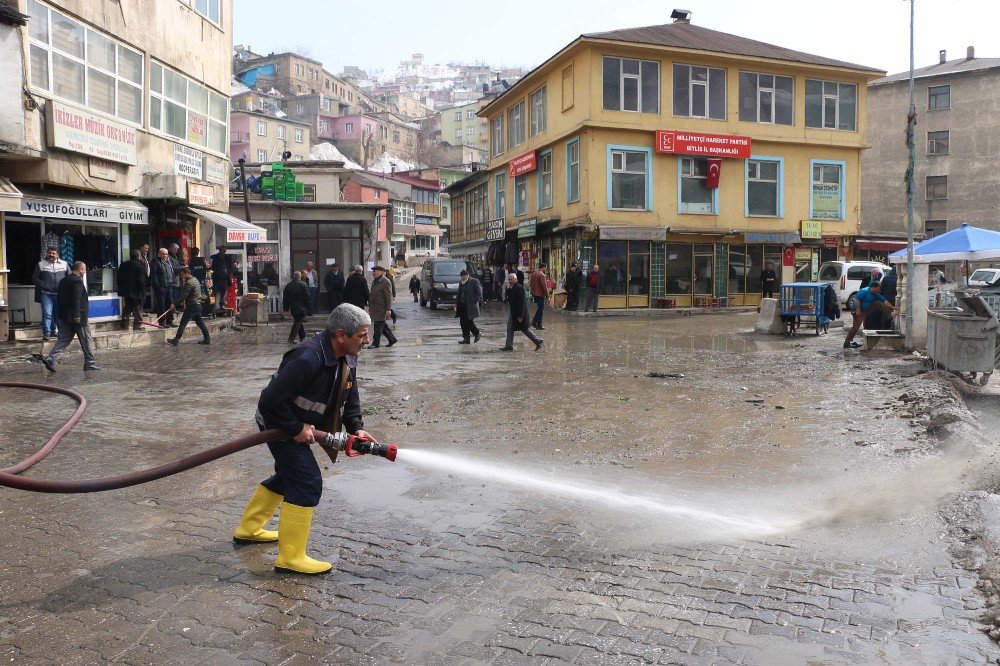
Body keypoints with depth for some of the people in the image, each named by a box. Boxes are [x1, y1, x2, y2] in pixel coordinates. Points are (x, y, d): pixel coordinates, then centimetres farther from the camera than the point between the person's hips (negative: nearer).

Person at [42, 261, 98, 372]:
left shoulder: (63, 281, 14)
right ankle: (90, 363, 6)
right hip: (77, 317, -8)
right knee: (87, 339, 2)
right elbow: (76, 299, -21)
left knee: (63, 339, 11)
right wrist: (77, 315, -23)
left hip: (64, 316, 8)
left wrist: (60, 314, 21)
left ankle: (50, 359, -2)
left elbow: (59, 298, 17)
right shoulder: (77, 281, -14)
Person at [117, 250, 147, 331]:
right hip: (137, 292, -6)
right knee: (138, 309, 1)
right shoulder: (140, 266, -11)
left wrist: (122, 292, 17)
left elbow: (119, 279, 12)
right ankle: (137, 325, 0)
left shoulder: (123, 265, 9)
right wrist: (142, 291, -8)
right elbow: (142, 281, -16)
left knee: (127, 308, 17)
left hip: (126, 292, 6)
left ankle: (124, 324, 10)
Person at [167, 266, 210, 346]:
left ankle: (176, 340, -3)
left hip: (192, 306, -9)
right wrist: (184, 301, 19)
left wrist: (175, 303, -14)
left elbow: (183, 295, -21)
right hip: (198, 305, 9)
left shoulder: (189, 283, -18)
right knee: (200, 322, 13)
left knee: (183, 323, -5)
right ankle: (207, 339, 14)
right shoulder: (195, 279, 12)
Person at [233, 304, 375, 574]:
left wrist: (356, 428, -9)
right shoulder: (307, 358, -35)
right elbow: (271, 401, -34)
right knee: (307, 483, -13)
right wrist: (296, 429, -25)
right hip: (279, 425, -10)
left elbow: (350, 398, 6)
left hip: (299, 425, 10)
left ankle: (248, 529, 43)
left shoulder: (347, 359, -5)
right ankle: (290, 558, -4)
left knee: (288, 476, 23)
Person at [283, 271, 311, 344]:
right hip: (301, 308, -6)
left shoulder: (288, 285, 6)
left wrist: (286, 308, 14)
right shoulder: (303, 285, -8)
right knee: (298, 322, -3)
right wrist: (307, 307, -3)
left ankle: (302, 337, 22)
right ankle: (291, 338, -9)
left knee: (298, 322, 17)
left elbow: (285, 298, 9)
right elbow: (307, 297, -9)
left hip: (292, 308, 6)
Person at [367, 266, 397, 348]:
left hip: (381, 309, -9)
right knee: (382, 326, 14)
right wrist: (370, 306, 22)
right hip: (375, 308, 9)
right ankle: (392, 339, 25)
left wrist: (388, 309, -21)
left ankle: (375, 343, 3)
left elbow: (389, 296, -17)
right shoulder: (374, 281, 16)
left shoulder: (385, 281, -14)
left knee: (378, 326, -4)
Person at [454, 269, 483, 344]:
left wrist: (474, 302, -14)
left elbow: (479, 293, -7)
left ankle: (476, 333, 13)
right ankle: (466, 338, 12)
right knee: (463, 322, 4)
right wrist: (456, 305, 15)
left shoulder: (474, 281, -5)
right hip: (462, 306, 7)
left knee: (469, 321, -11)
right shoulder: (461, 282, 16)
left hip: (470, 306, -7)